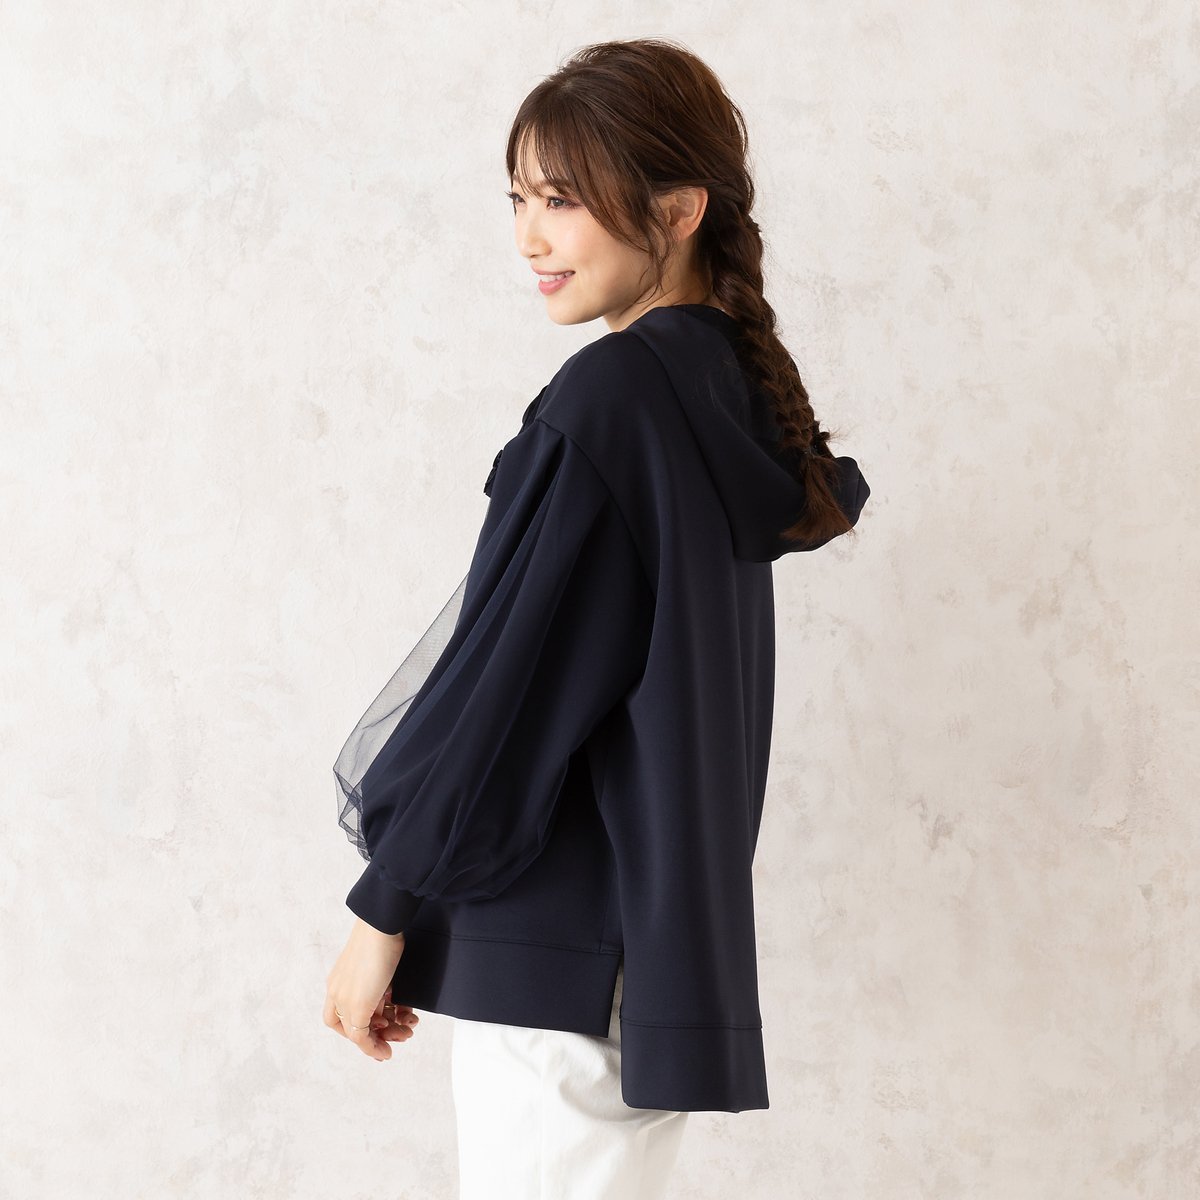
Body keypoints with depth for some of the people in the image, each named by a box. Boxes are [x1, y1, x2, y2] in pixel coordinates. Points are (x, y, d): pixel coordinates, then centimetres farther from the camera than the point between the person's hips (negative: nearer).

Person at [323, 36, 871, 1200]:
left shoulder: (607, 396, -16)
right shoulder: (730, 384, 10)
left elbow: (508, 681, -16)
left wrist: (384, 912, -10)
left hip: (559, 946, -9)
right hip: (663, 926, 9)